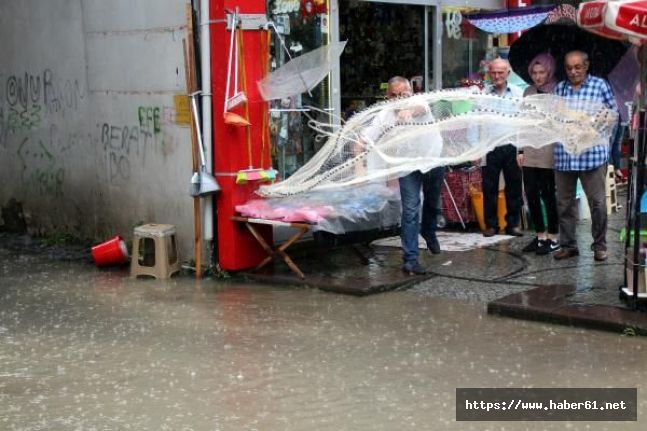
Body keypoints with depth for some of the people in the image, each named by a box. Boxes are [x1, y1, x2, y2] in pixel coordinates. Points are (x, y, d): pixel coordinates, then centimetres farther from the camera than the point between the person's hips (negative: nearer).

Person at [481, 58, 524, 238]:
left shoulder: (518, 94, 5)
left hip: (511, 145, 1)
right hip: (490, 147, -1)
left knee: (514, 186, 6)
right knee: (489, 187, 4)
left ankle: (513, 223, 17)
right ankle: (491, 224, 14)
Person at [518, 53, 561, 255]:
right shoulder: (528, 92, 12)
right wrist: (521, 150, 13)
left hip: (548, 153, -5)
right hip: (530, 153, 5)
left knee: (548, 194, 1)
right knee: (531, 194, 6)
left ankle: (552, 238, 11)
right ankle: (540, 236, 17)